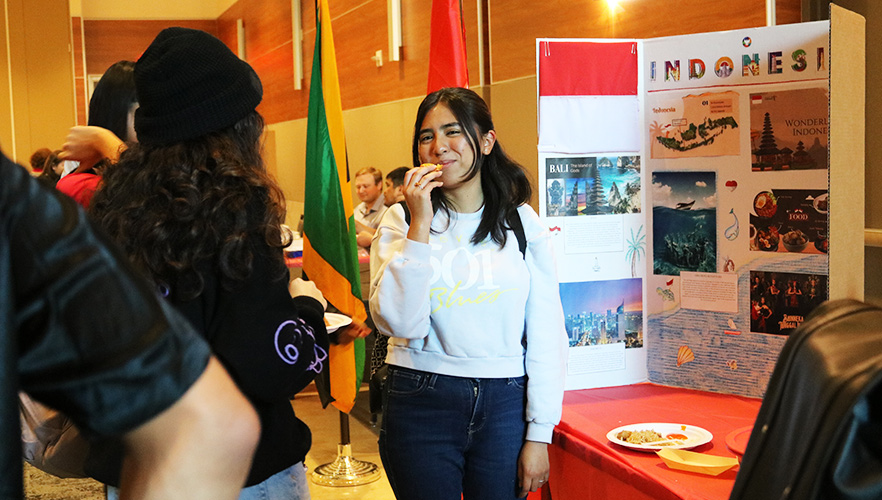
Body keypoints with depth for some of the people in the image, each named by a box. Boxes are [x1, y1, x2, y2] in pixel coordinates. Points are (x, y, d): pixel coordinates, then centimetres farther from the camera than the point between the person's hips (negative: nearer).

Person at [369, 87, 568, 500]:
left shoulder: (523, 224, 1)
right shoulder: (400, 221, -1)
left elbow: (546, 335, 2)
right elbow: (398, 322, -15)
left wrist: (539, 434, -1)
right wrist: (421, 225, -16)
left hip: (505, 403, 1)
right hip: (422, 403, -1)